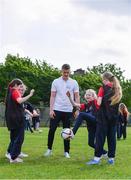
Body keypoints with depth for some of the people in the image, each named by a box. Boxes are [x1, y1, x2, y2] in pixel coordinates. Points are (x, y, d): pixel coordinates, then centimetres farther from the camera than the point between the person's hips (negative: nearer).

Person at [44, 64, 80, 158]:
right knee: (52, 129, -1)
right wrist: (51, 109, -7)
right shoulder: (56, 82, 2)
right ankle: (49, 149, 13)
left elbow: (77, 97, 4)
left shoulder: (74, 83, 3)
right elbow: (52, 96, 1)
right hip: (57, 110, 0)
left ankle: (66, 151, 15)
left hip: (68, 111, 1)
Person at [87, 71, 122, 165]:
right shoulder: (118, 89, 10)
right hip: (114, 117, 5)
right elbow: (117, 103, 11)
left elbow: (99, 103, -12)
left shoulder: (103, 88, -6)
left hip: (103, 116, -5)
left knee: (100, 137, -2)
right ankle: (111, 158, 10)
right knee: (112, 137, 8)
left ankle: (97, 157, -4)